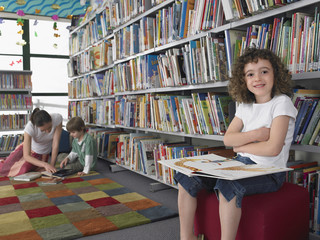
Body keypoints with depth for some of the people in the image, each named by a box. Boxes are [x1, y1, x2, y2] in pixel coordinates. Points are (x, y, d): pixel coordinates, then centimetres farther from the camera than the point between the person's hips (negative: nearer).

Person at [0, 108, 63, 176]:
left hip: (44, 153, 1)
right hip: (29, 148, -1)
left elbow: (55, 145, -24)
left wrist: (52, 165, -26)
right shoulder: (30, 127, -35)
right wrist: (45, 164, -46)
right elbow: (26, 156, -33)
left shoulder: (57, 118, -33)